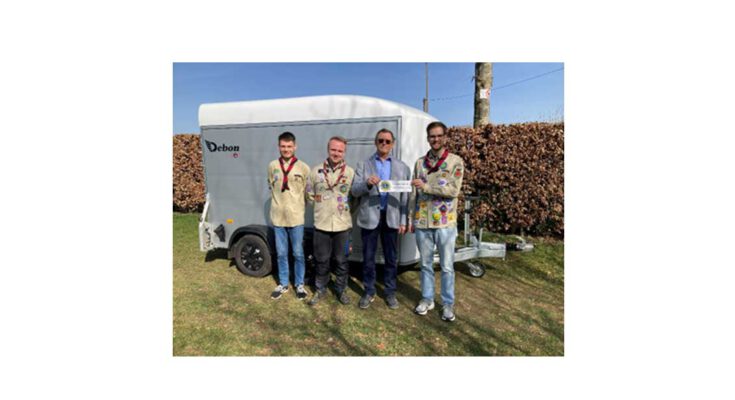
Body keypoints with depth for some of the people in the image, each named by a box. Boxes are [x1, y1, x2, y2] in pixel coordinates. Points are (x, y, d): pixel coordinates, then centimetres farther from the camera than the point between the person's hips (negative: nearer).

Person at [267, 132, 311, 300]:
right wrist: (278, 203, 10)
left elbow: (307, 192, 2)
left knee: (298, 253, 7)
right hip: (278, 217, 2)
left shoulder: (303, 167, -4)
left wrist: (298, 208, 2)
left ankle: (299, 284, 23)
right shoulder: (272, 166, 3)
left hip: (296, 217, -2)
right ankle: (283, 284, 27)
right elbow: (272, 187, 14)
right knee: (281, 253, 12)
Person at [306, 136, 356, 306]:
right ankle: (321, 290, 28)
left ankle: (341, 290, 27)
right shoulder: (316, 171, 2)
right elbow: (309, 194, 12)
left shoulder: (351, 172, -1)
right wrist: (321, 204, 6)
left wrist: (347, 209, 1)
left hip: (342, 224, 0)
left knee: (341, 260, 10)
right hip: (321, 224, 1)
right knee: (321, 260, 11)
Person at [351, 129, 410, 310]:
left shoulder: (402, 167, 7)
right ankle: (369, 291, 24)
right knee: (368, 257, 8)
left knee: (391, 258, 10)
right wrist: (367, 183, -24)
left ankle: (390, 292, 25)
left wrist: (403, 220, 0)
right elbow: (354, 191, -4)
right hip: (370, 217, -1)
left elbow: (405, 196, 5)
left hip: (391, 217, 1)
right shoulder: (363, 165, 3)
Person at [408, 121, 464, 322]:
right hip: (422, 222, 3)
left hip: (445, 223, -3)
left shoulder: (456, 161, -4)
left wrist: (427, 186, -20)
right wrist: (411, 218, 7)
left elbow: (453, 190, -15)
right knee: (426, 264, 14)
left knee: (447, 266, 7)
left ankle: (448, 303, 22)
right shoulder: (420, 162, 7)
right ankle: (427, 299, 29)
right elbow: (414, 193, 9)